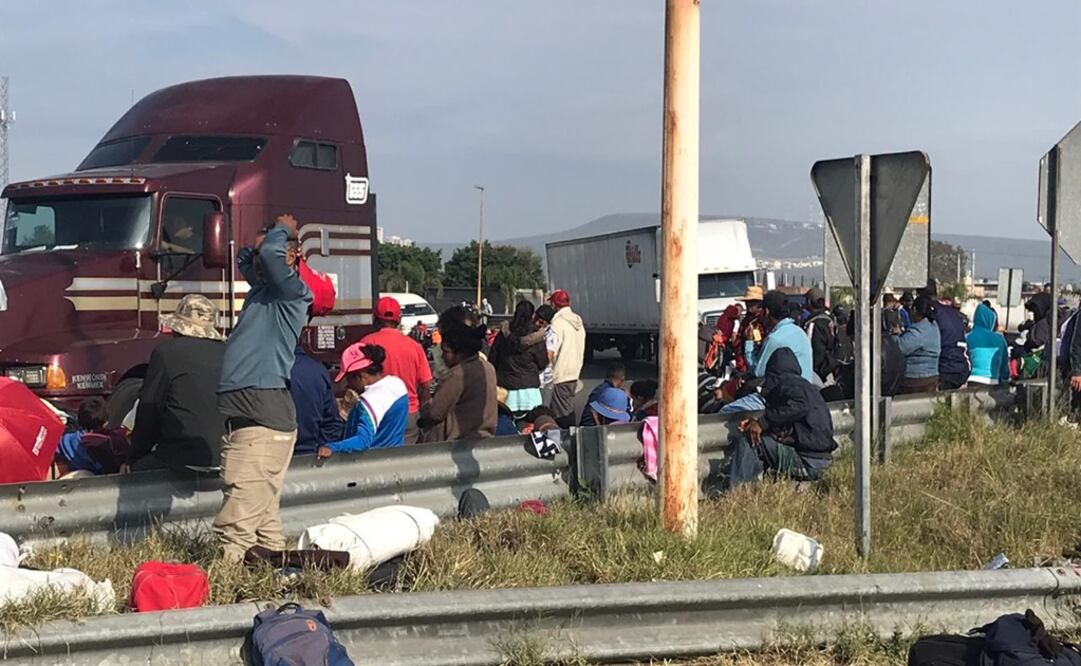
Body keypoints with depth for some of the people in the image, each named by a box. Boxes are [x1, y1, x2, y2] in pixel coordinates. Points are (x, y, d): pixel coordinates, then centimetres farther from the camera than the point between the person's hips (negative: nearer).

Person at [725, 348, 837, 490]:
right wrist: (757, 423, 5)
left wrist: (762, 423, -24)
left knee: (746, 441, -17)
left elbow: (799, 406, -31)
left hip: (808, 462, -10)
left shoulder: (787, 384, -8)